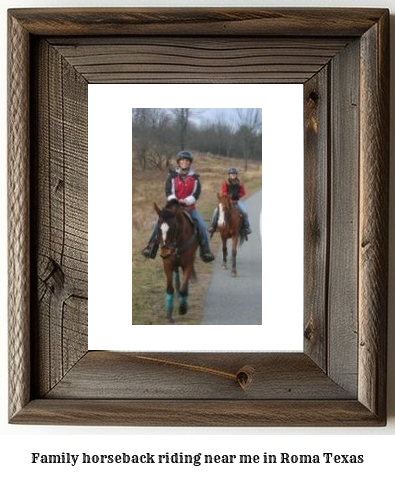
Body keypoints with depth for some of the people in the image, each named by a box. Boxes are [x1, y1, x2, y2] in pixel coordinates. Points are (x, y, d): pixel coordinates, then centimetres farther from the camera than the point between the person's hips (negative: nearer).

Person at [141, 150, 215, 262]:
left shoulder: (194, 177, 3)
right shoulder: (173, 176, 2)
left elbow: (196, 193, -7)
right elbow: (168, 191, -7)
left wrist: (186, 201, -23)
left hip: (189, 207, 0)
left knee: (202, 225, -15)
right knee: (159, 222, -17)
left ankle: (205, 251, -4)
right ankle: (151, 246, -8)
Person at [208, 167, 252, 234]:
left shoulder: (239, 183, 0)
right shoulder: (225, 182, -6)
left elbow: (243, 193, 4)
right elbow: (223, 192, -9)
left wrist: (237, 196, -11)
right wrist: (229, 196, -23)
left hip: (236, 201, 1)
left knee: (244, 212, -15)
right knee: (216, 211, -20)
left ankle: (246, 227, 2)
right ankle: (212, 226, -9)